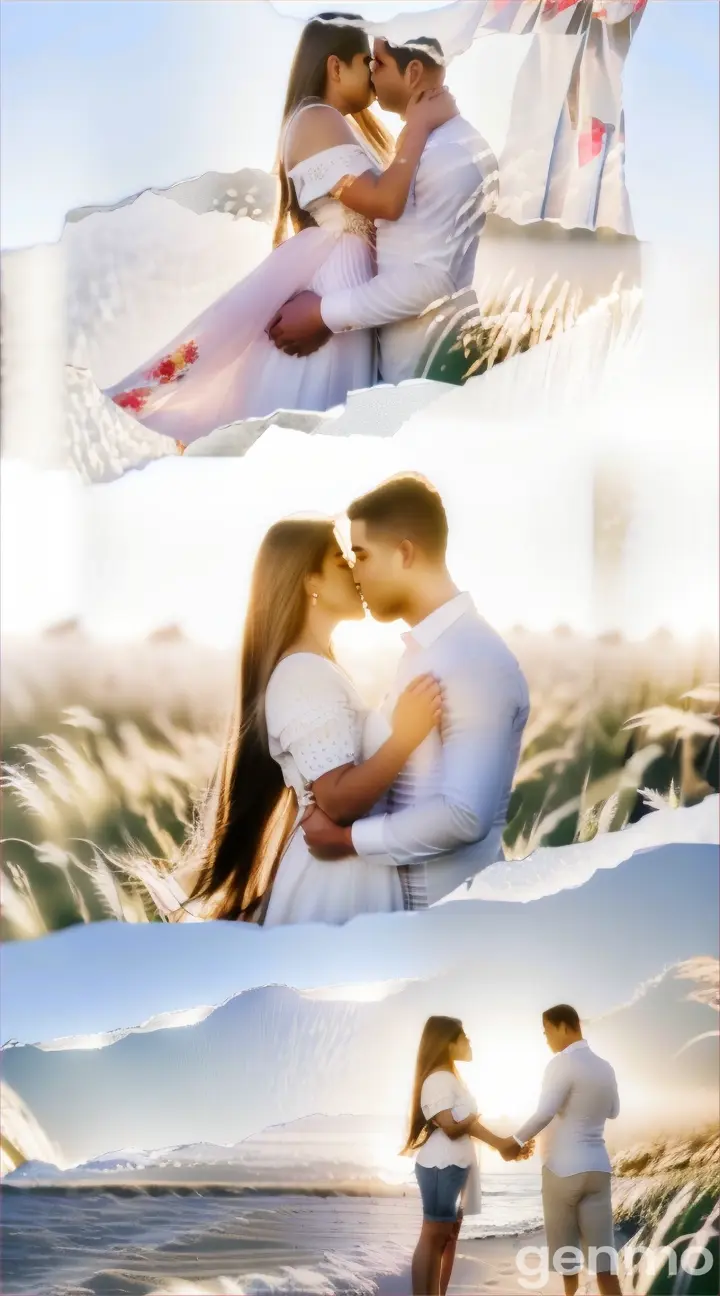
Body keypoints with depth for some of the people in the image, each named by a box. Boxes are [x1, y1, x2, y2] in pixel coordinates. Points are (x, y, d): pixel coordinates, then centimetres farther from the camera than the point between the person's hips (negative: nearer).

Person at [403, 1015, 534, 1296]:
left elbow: (469, 1124, 13)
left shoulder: (452, 1078, 17)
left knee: (450, 1233, 10)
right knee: (433, 1235, -9)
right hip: (440, 1166, -10)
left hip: (455, 1165, 10)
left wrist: (504, 1146, 3)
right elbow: (452, 1127, -21)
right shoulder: (438, 1080, -16)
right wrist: (473, 1117, -1)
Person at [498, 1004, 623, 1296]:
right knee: (601, 1253, 2)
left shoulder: (563, 1063, -13)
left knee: (565, 1248, 8)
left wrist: (516, 1141, -10)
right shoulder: (604, 1067, 9)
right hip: (597, 1167, 6)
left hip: (563, 1167, -6)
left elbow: (544, 1113, -22)